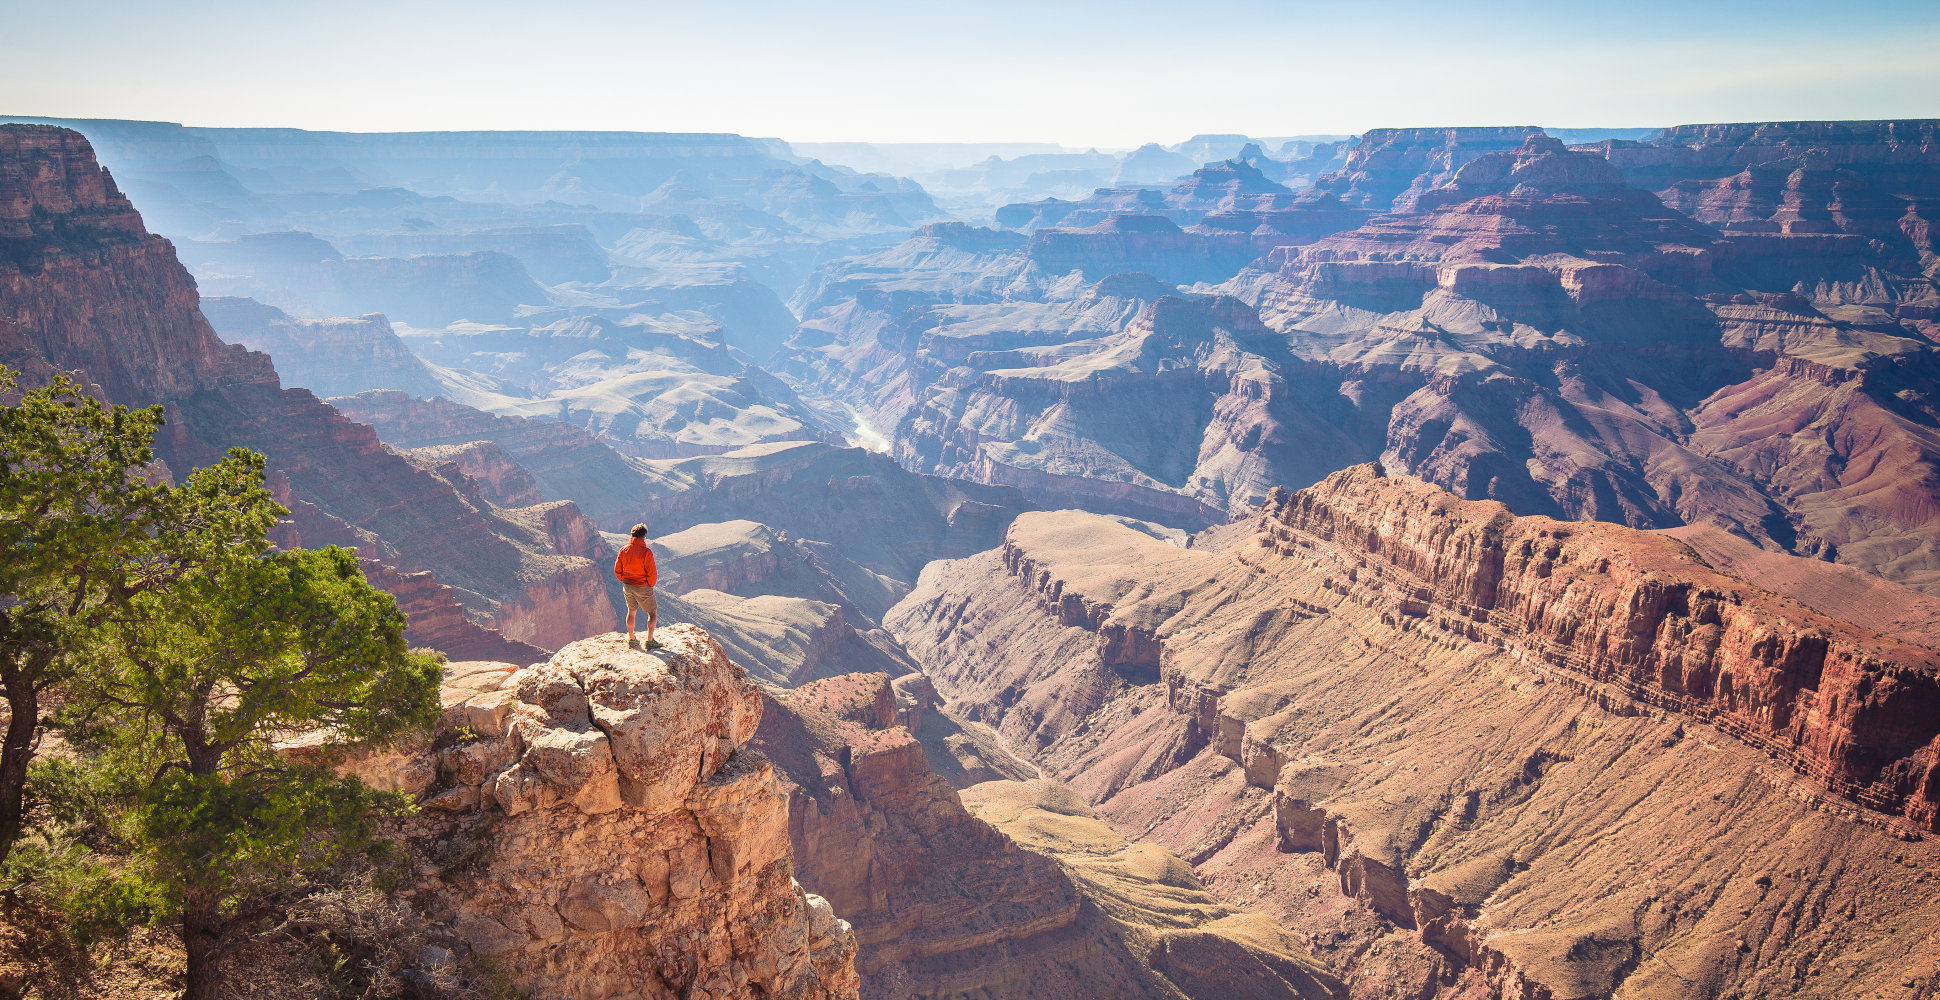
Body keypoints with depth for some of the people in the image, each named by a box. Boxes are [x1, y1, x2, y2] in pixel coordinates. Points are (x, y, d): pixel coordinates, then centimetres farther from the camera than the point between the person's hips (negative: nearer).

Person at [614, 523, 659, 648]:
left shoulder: (623, 550, -3)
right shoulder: (646, 551, -20)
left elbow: (617, 570, 4)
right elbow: (652, 573, -19)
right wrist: (651, 584, -1)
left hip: (627, 586, 6)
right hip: (643, 588, -6)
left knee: (631, 611, 23)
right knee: (652, 613, 9)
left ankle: (631, 639, 32)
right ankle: (650, 641, 5)